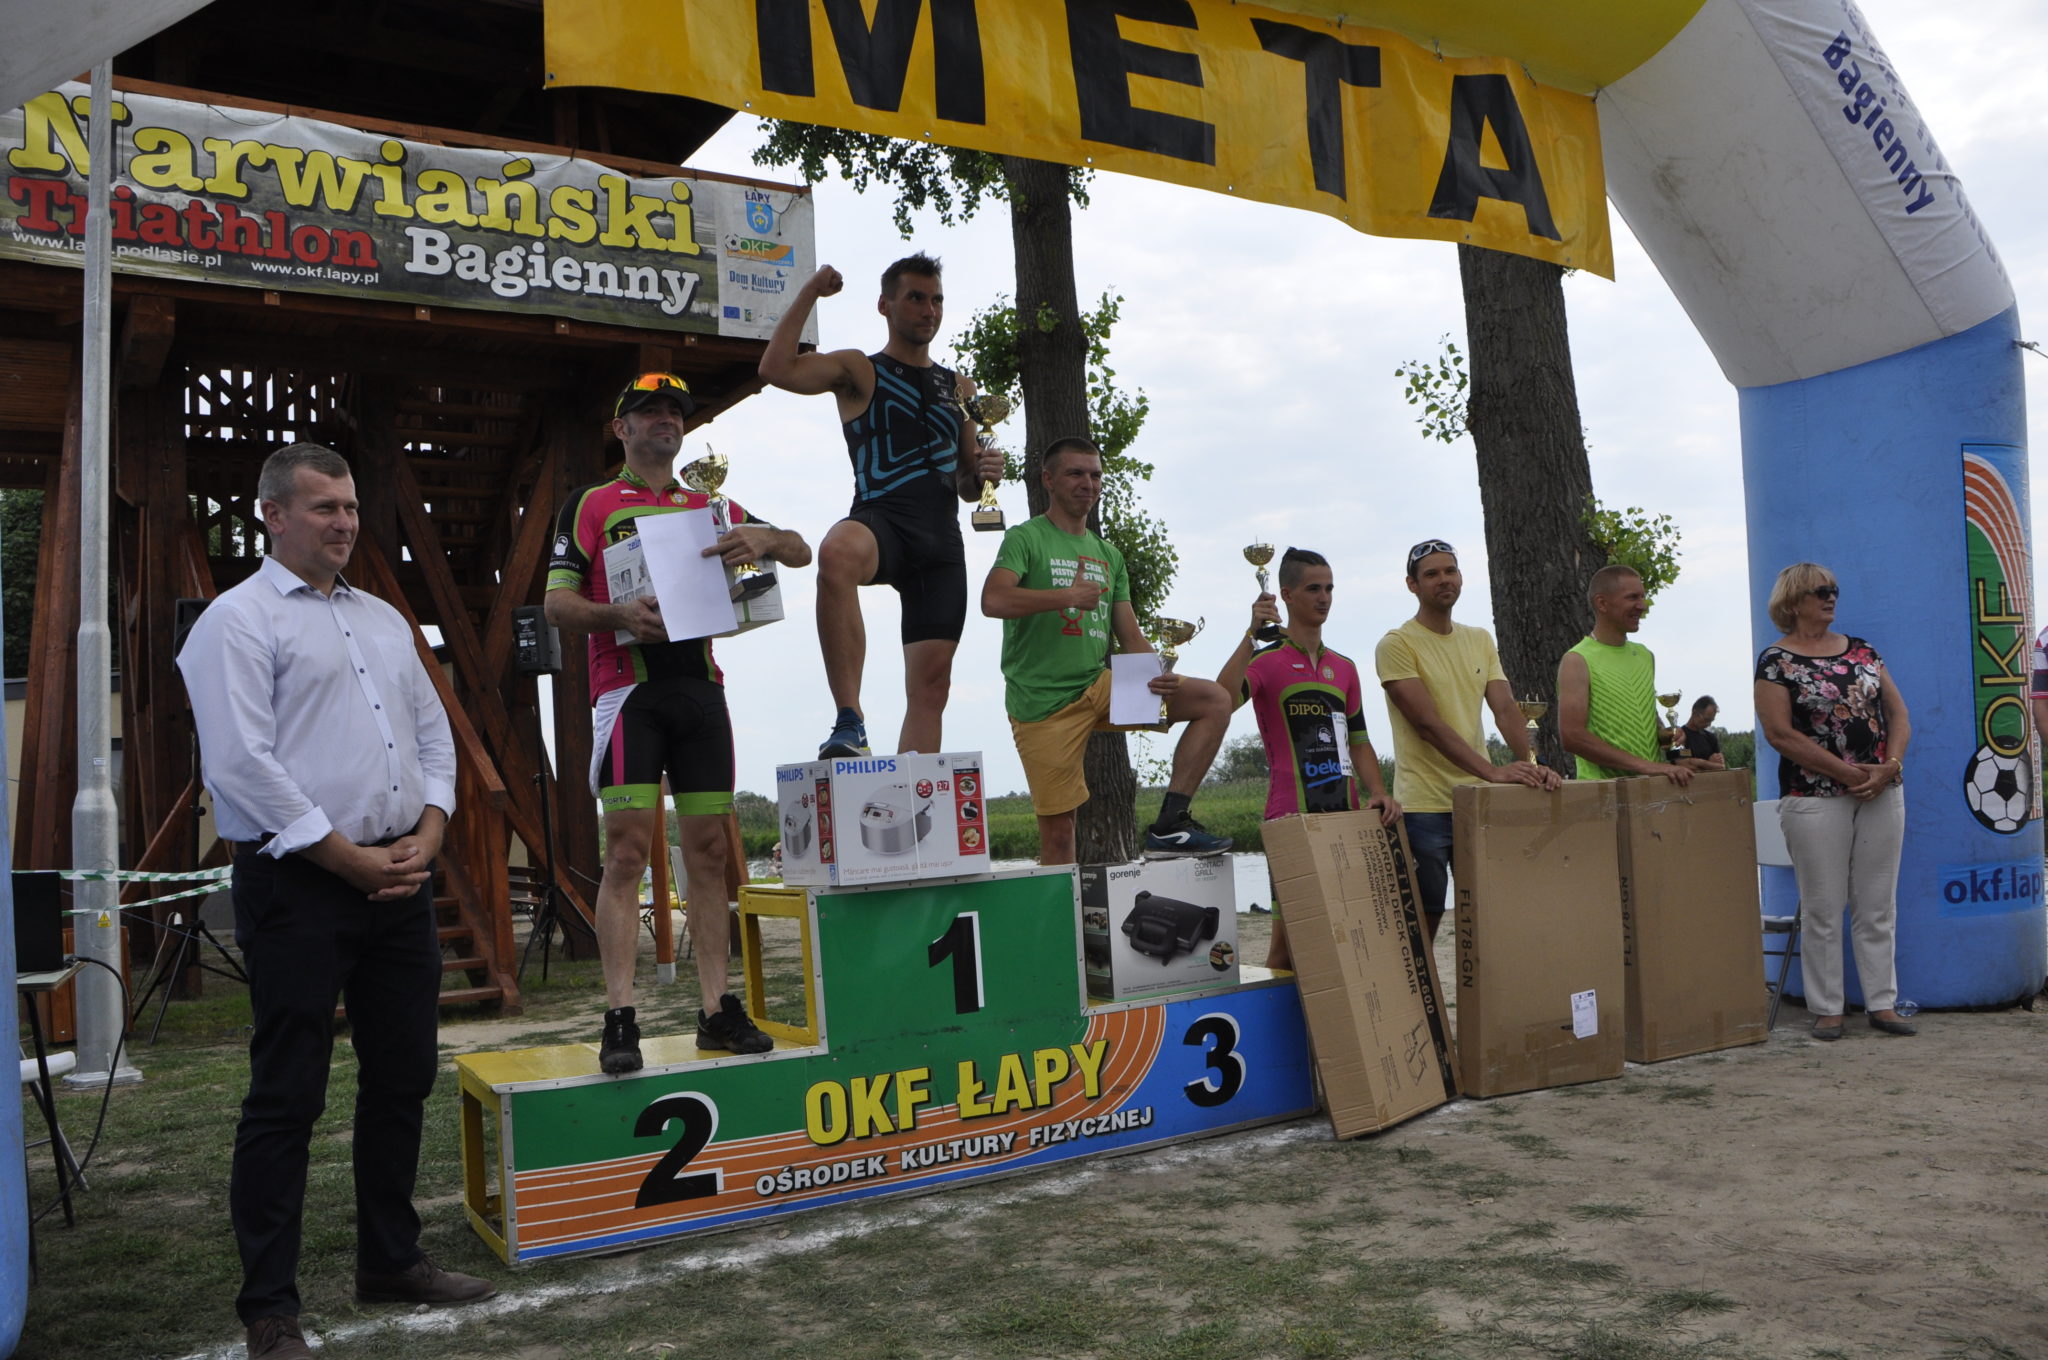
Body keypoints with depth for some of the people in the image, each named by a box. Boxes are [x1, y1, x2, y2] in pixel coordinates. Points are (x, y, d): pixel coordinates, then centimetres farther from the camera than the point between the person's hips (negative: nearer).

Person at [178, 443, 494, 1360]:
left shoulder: (383, 620, 17)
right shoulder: (238, 621, -5)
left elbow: (432, 732, 18)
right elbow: (240, 762, -14)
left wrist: (427, 834, 1)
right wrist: (347, 857, -13)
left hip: (400, 880, 7)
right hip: (298, 884, -7)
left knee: (402, 1078, 13)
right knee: (287, 1099, -1)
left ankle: (391, 1260, 28)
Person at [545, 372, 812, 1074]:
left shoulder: (710, 508, 20)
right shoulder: (591, 504, 10)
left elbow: (801, 552, 15)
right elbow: (556, 601, 2)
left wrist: (763, 538, -9)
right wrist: (618, 614, -19)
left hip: (702, 688, 4)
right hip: (629, 689, -4)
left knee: (708, 850, 4)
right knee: (628, 850, -10)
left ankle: (716, 1009, 9)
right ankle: (620, 1019, -7)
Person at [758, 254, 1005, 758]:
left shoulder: (960, 389, 26)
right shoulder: (859, 371, 12)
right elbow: (777, 369, -7)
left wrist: (984, 473, 5)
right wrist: (809, 292, -2)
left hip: (942, 537, 5)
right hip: (881, 520, -5)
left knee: (932, 682, -2)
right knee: (838, 553, -40)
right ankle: (850, 723, -38)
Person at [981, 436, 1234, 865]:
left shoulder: (1108, 555, 18)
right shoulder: (1026, 539, 0)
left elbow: (1131, 638, 13)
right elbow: (993, 600, -20)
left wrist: (1158, 677, -7)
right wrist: (1068, 596, -22)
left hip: (1100, 685, 6)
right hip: (1043, 701, -6)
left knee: (1215, 701, -5)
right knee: (1057, 830, -5)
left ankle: (1170, 824, -8)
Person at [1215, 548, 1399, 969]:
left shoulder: (1344, 668, 17)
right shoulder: (1266, 660, -3)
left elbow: (1357, 741, 18)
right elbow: (1221, 700, -23)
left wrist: (1378, 792, 2)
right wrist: (1252, 634, -28)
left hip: (1345, 816, 6)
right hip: (1292, 819, -6)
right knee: (1289, 934, -4)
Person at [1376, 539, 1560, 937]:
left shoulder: (1481, 640, 13)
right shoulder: (1396, 645, -8)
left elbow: (1505, 708, 1)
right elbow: (1429, 725, -18)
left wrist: (1531, 764, -17)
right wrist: (1492, 771, -27)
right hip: (1424, 805, -6)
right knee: (1424, 919, -1)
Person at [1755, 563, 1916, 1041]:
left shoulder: (1863, 651, 13)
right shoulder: (1776, 661, -3)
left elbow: (1899, 714, 12)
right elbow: (1780, 733, -11)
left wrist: (1889, 767, -6)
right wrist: (1849, 773, -13)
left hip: (1882, 793, 5)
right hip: (1815, 799, -5)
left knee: (1878, 906, 8)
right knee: (1823, 908, 0)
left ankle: (1882, 1003, 16)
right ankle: (1827, 1009, 9)